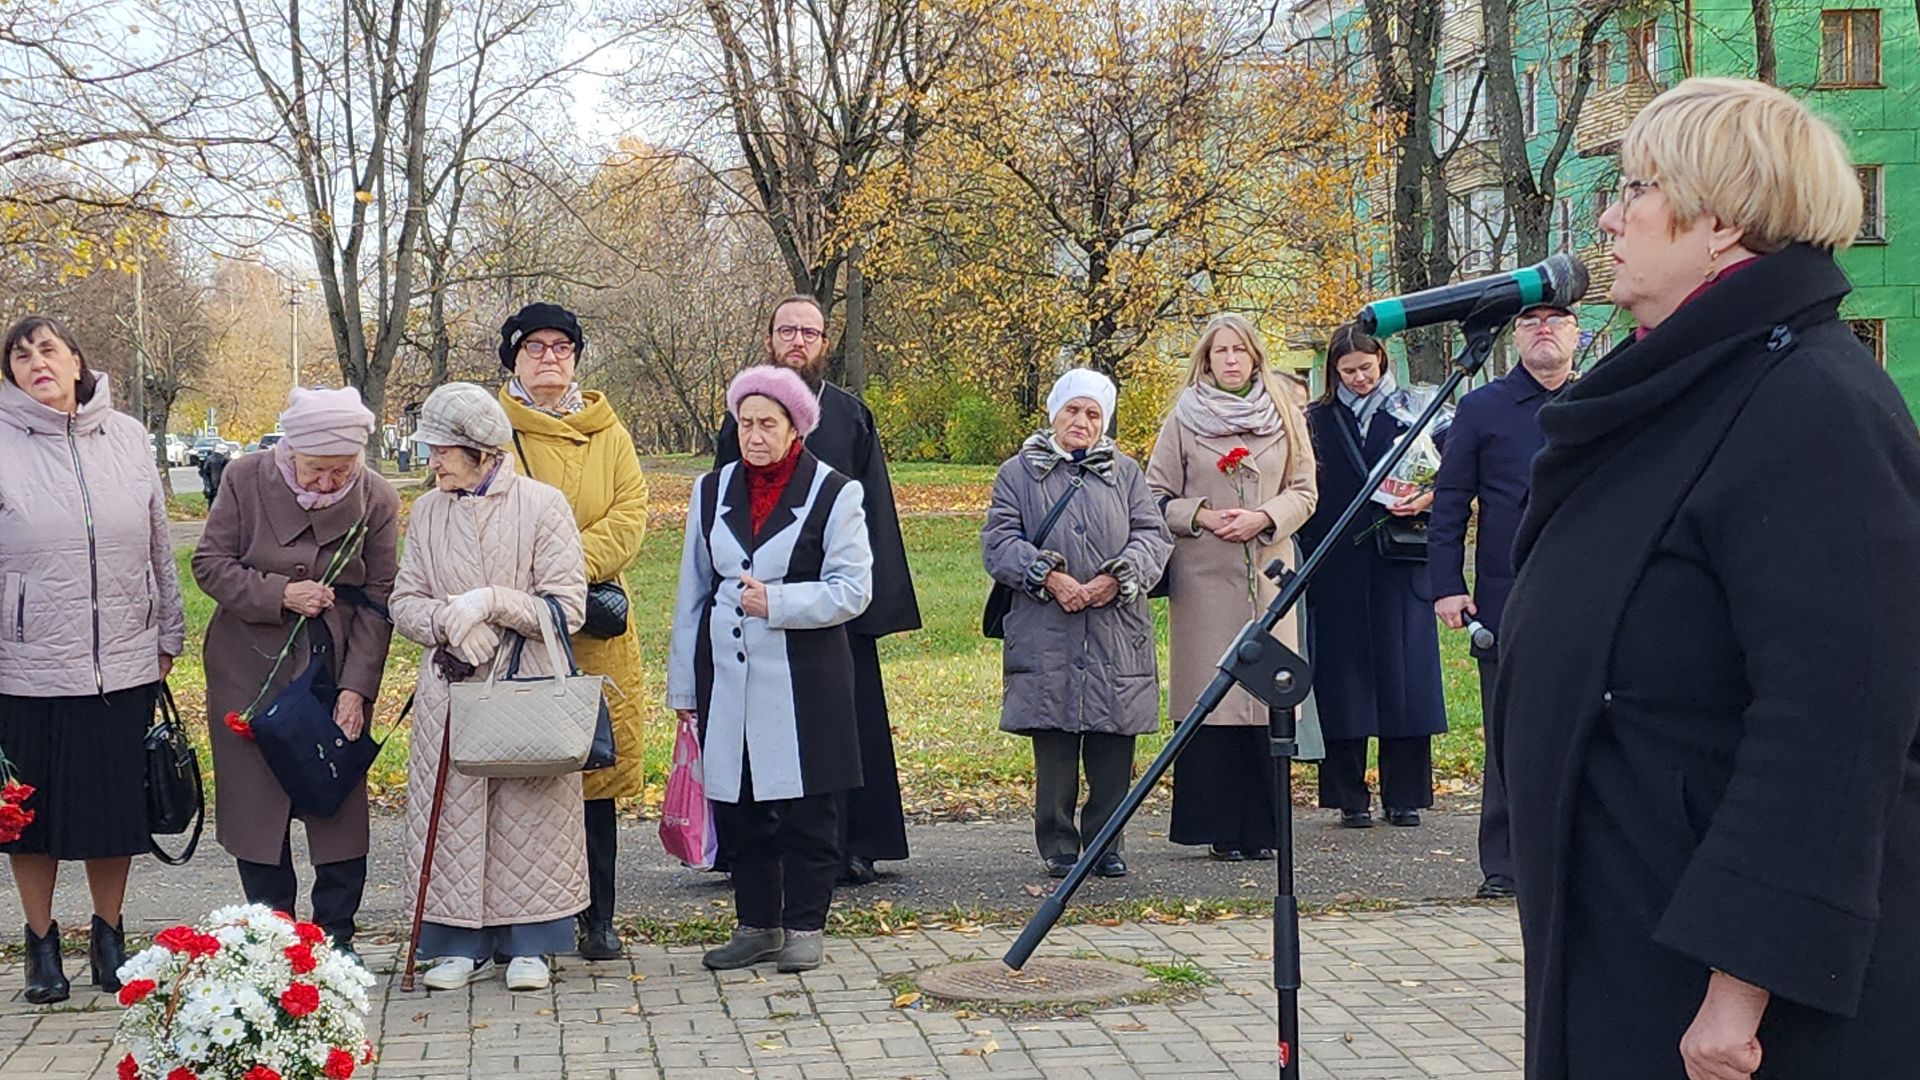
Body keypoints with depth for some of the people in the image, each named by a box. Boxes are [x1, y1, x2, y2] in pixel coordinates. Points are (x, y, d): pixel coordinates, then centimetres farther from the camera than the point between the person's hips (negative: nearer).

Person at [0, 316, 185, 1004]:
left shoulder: (127, 437, 6)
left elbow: (160, 547, 12)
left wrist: (167, 638, 13)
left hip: (124, 664, 2)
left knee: (118, 808, 9)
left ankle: (108, 935, 26)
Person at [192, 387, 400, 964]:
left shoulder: (378, 498, -8)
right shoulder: (247, 479, -9)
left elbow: (379, 599, -5)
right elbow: (209, 563, -5)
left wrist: (356, 687, -11)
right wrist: (279, 594, -19)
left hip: (337, 672, 0)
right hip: (250, 671, 0)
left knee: (341, 804, 2)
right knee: (257, 802, 5)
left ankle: (337, 935, 13)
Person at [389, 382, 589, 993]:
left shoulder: (542, 505, -5)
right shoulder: (427, 512, 7)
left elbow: (568, 606, -8)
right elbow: (404, 602, 7)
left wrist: (491, 602, -17)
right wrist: (449, 619, -13)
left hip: (527, 687, -3)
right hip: (450, 689, 3)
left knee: (529, 813, 2)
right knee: (452, 814, 4)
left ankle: (529, 944, 13)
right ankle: (462, 943, 15)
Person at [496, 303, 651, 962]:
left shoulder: (607, 432, 14)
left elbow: (630, 514, 2)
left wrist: (573, 566, -14)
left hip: (595, 624, 3)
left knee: (599, 763, 4)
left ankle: (597, 917, 14)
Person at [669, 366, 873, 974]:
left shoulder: (834, 494, -1)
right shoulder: (712, 491, 12)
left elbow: (852, 590, -6)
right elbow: (692, 593, 16)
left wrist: (777, 602, -17)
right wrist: (683, 685, 14)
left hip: (805, 678, -4)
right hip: (727, 675, 4)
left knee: (807, 807, 0)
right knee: (736, 805, 7)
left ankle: (805, 926, 12)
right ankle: (757, 924, 20)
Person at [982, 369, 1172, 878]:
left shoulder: (1126, 472, 16)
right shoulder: (1018, 473, 9)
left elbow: (1153, 536, 7)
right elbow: (998, 541, 1)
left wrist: (1116, 579, -11)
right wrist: (1049, 577, -14)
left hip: (1117, 636, 2)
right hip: (1046, 639, -2)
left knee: (1113, 745, 2)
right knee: (1054, 744, -3)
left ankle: (1107, 842, 14)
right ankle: (1058, 844, 8)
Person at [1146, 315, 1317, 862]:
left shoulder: (1284, 414, 10)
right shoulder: (1184, 418, 5)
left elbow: (1304, 492, 8)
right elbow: (1157, 496, 6)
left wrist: (1263, 518, -9)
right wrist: (1201, 516, -10)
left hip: (1269, 572, 2)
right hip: (1204, 575, -2)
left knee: (1266, 695, -1)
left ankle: (1260, 827, 7)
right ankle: (1218, 827, 1)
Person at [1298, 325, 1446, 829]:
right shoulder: (1316, 422, 7)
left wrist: (1425, 499, -14)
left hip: (1399, 568, 0)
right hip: (1336, 574, 0)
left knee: (1402, 673, 0)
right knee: (1344, 676, 1)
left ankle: (1404, 796, 9)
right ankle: (1350, 798, 8)